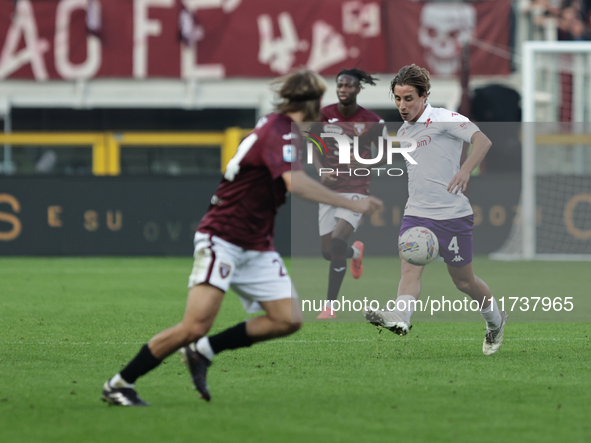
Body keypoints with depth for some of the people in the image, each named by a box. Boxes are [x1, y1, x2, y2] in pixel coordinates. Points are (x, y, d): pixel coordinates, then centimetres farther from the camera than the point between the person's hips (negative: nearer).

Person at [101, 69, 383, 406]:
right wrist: (350, 204, -34)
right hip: (222, 239, -10)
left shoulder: (282, 129, 11)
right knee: (196, 326, -17)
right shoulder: (280, 132, -18)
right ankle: (119, 384, -4)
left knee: (289, 320, -5)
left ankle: (203, 352, 5)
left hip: (257, 248, 10)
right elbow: (295, 183, -35)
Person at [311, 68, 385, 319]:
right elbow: (315, 149, 8)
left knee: (337, 241, -23)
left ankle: (330, 305, -13)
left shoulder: (371, 121, -6)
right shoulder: (323, 115, -1)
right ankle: (356, 252, 44)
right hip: (330, 189, 3)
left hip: (356, 190, -3)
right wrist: (321, 172, -10)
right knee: (328, 252, 4)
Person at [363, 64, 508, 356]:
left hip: (453, 214, -5)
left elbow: (482, 141, -21)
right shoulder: (402, 133, 15)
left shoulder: (444, 119, -8)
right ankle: (399, 319, -42)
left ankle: (495, 320, 33)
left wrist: (465, 171, -35)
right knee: (409, 268, -20)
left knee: (464, 281, 7)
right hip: (416, 214, 5)